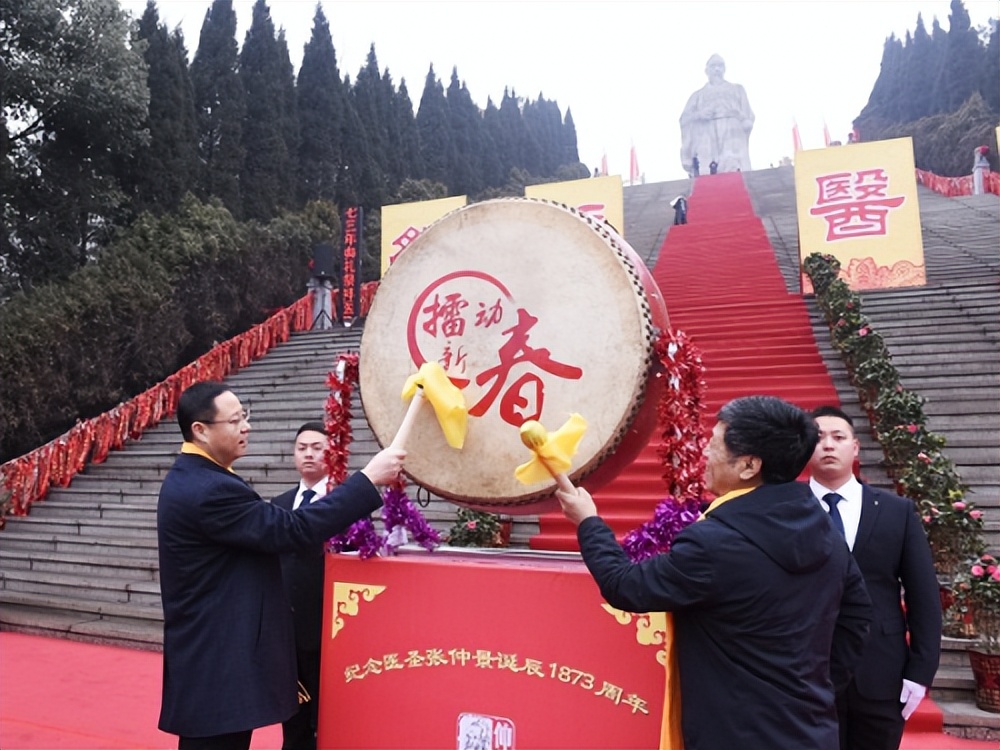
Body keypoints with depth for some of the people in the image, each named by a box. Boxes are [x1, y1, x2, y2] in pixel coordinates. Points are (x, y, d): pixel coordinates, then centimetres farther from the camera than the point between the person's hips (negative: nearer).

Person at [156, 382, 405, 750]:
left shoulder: (192, 479, 10)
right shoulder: (209, 489, -24)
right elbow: (293, 528, -27)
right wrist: (369, 479, -25)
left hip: (213, 657, 10)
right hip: (217, 667, -10)